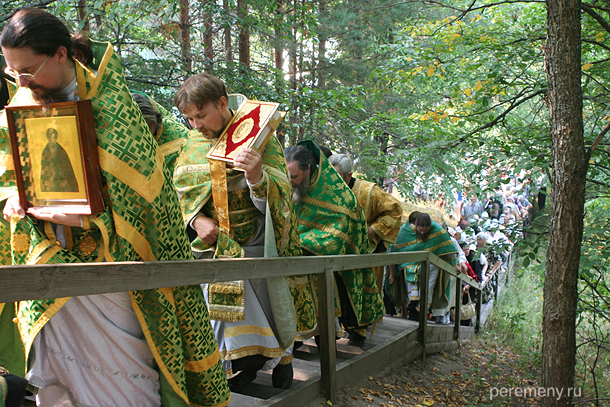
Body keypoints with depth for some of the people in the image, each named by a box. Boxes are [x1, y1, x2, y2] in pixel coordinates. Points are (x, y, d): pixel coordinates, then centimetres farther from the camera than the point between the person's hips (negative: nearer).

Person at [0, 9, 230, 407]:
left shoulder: (110, 102, -10)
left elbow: (131, 187, -13)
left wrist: (84, 216, -24)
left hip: (107, 259, -5)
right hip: (50, 255, 5)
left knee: (118, 361, 2)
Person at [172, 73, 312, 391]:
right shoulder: (191, 145, 6)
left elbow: (274, 203, -15)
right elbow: (180, 192, 12)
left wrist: (256, 177, -37)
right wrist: (196, 219, -9)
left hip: (255, 248, -3)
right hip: (213, 247, 3)